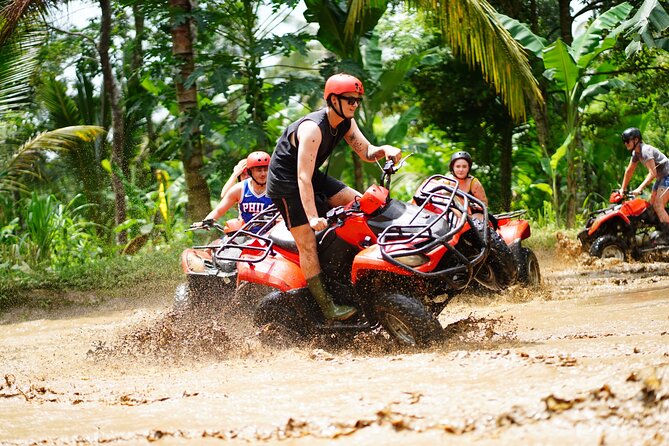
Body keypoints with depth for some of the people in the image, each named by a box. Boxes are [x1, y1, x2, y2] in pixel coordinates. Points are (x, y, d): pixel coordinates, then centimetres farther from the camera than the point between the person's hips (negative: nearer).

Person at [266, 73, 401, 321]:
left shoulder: (345, 123, -3)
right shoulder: (312, 128, -31)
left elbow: (366, 152, -4)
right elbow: (303, 178, -35)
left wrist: (384, 150, -28)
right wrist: (312, 217, -43)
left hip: (313, 175, 9)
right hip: (285, 182, -9)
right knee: (307, 243, -14)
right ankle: (326, 307, -14)